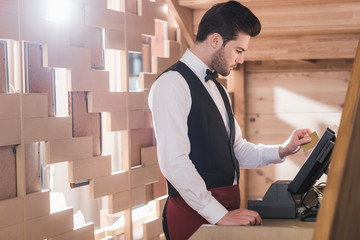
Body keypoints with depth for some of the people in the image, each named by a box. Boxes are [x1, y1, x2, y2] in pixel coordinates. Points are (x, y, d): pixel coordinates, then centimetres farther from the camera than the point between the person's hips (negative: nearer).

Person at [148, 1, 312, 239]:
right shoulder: (172, 84, -13)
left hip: (228, 206, 8)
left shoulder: (217, 89, 17)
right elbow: (174, 162, -21)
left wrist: (282, 151, 6)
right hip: (195, 211, -8)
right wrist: (220, 215, -22)